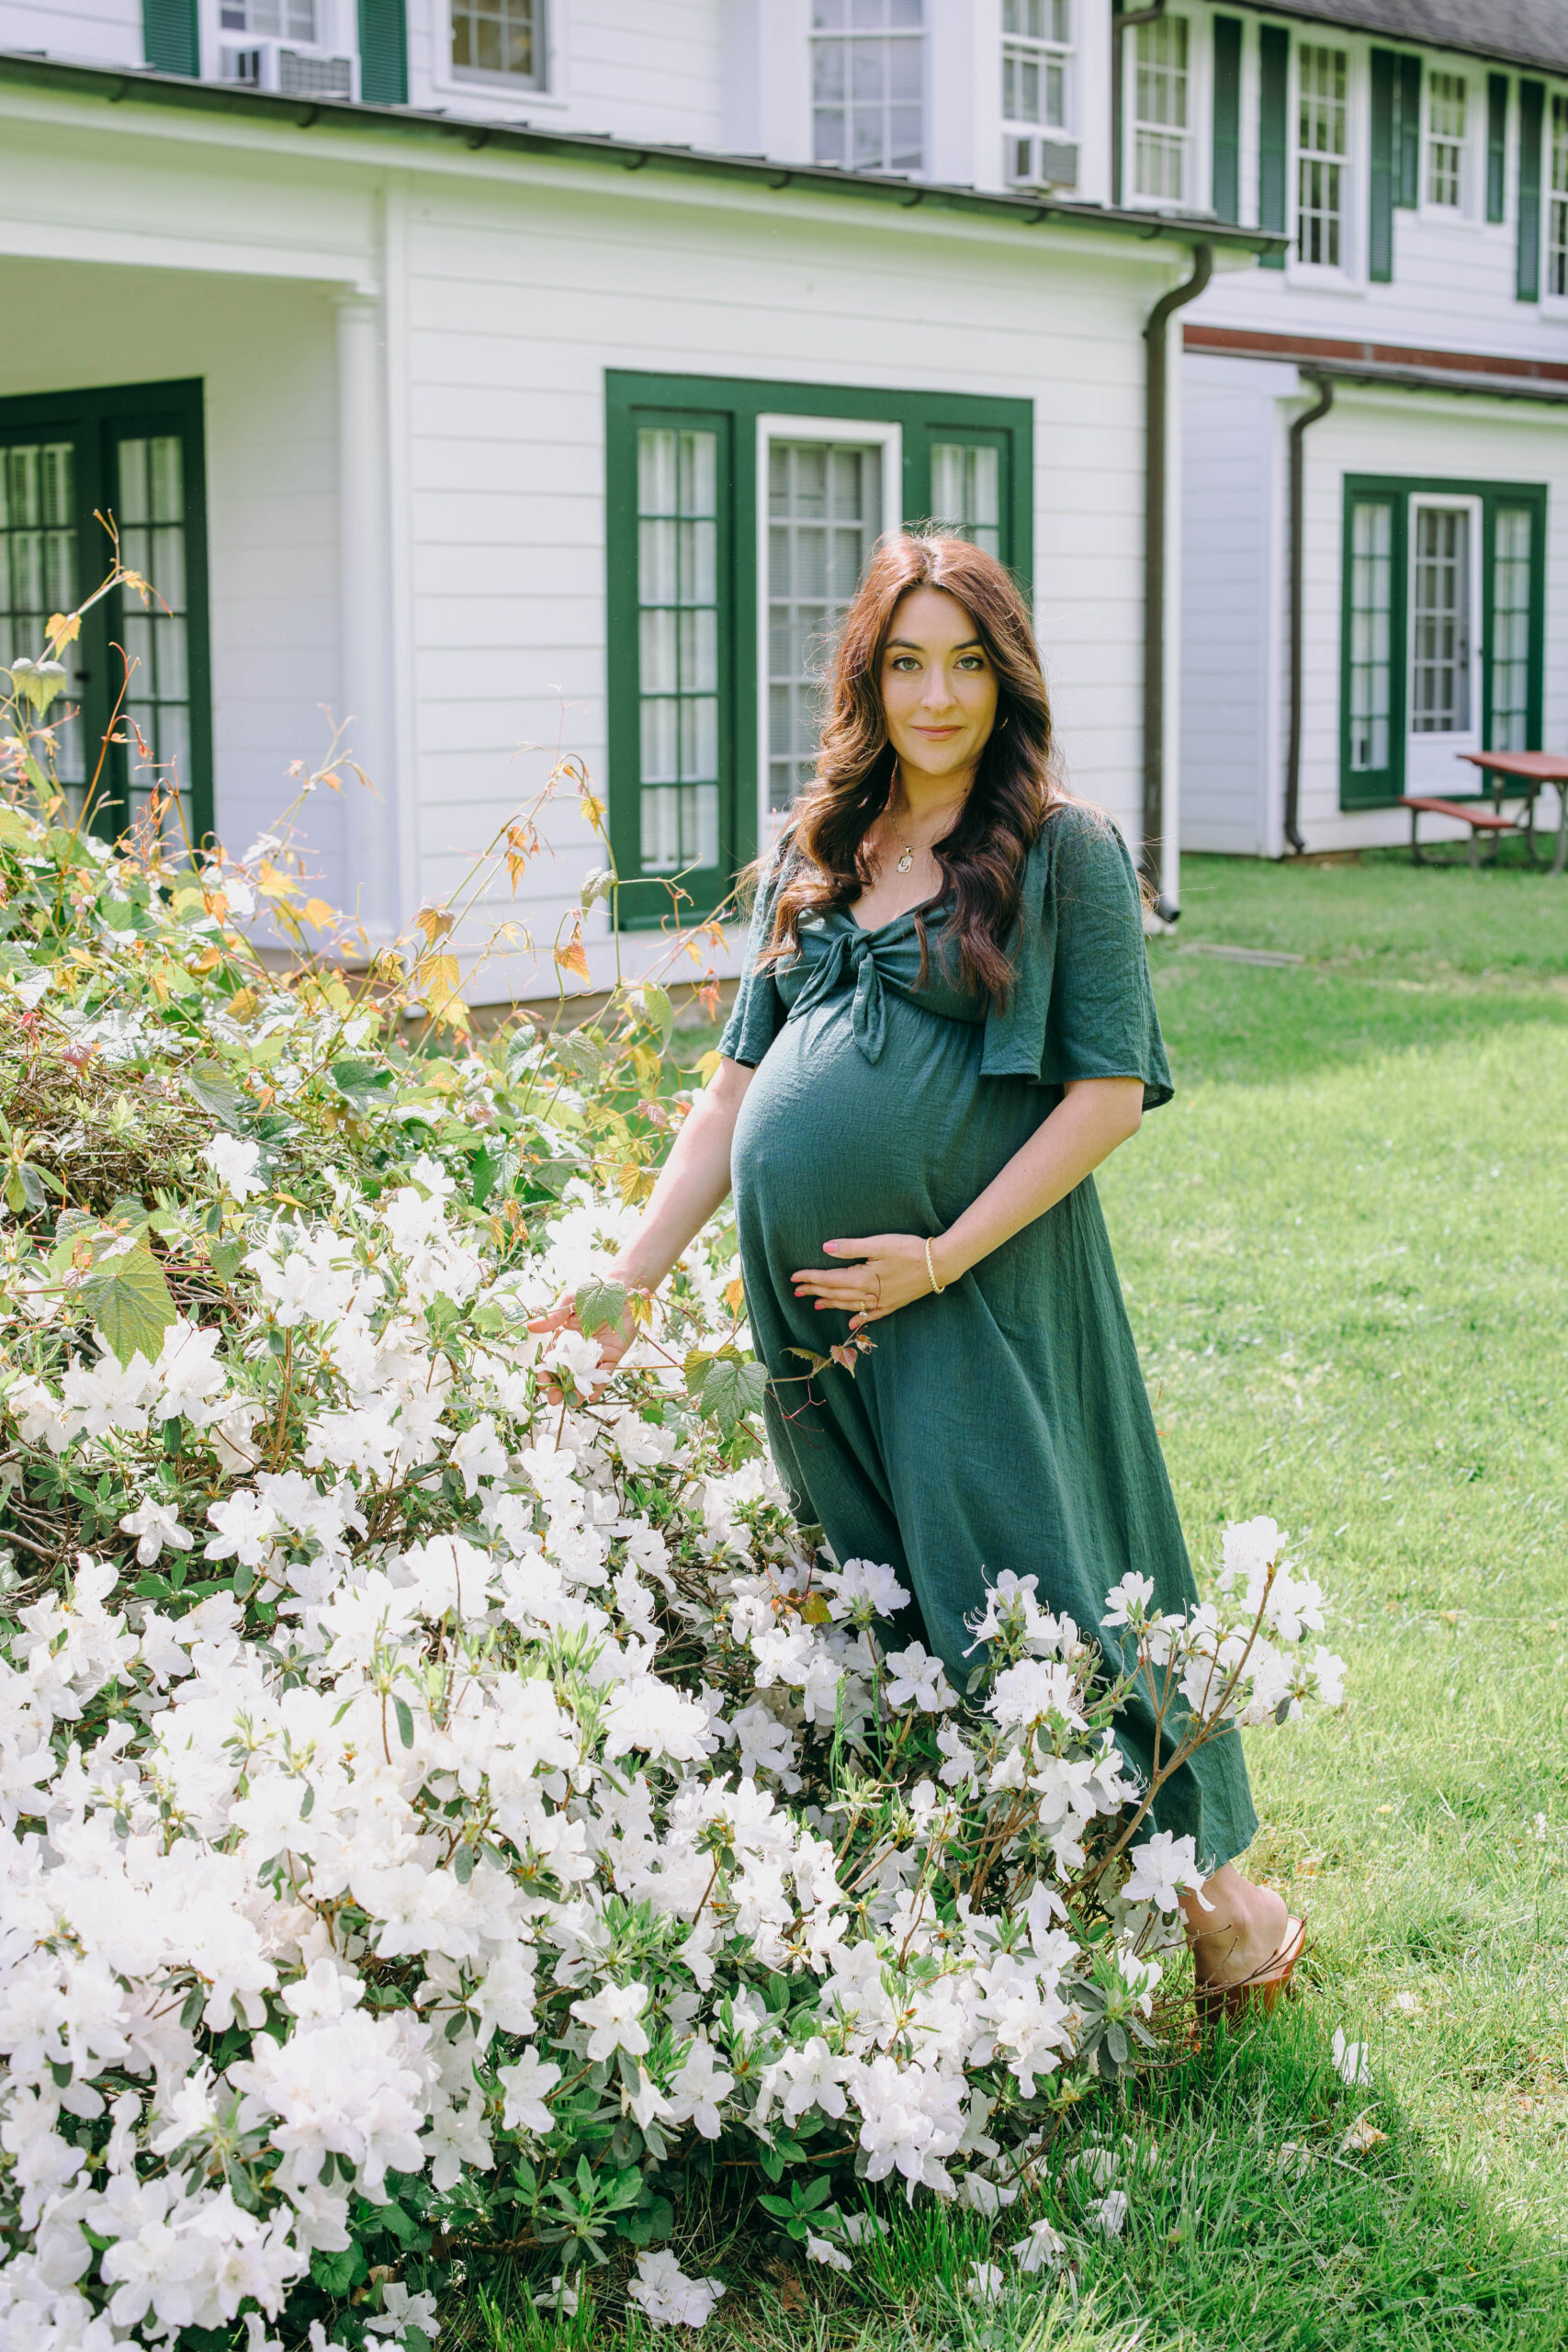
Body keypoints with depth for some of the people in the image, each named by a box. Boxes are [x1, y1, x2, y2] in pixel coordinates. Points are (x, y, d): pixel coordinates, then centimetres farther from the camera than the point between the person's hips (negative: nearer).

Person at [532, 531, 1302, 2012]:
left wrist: (945, 1254, -13)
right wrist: (630, 1279, 8)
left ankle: (1208, 1878, 12)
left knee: (1023, 1582, -4)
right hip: (807, 1300, 6)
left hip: (972, 1286, -5)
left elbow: (1111, 1091, -8)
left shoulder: (1066, 851, -3)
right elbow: (734, 1089, 15)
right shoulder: (814, 856, 13)